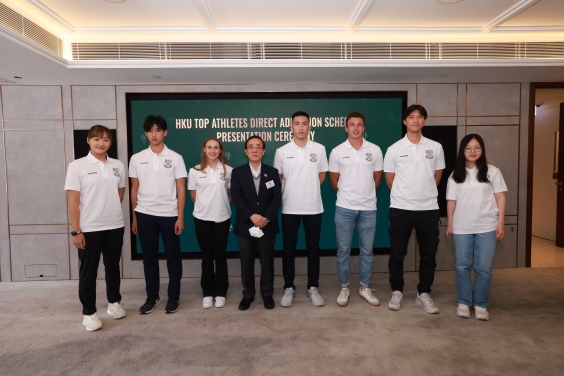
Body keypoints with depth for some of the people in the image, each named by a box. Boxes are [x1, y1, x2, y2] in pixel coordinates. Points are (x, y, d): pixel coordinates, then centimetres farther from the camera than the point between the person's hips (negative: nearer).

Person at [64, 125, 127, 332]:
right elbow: (73, 201, -9)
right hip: (89, 228, -3)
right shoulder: (77, 166, -6)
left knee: (113, 266, 16)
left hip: (115, 226, 4)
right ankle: (89, 313, 20)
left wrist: (110, 209, 9)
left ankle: (114, 303, 34)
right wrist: (76, 231, -12)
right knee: (88, 271, 6)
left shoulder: (118, 166, 5)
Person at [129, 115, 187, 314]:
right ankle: (152, 296, 25)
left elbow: (181, 190, -1)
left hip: (169, 214, -2)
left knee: (173, 256, 5)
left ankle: (173, 297, 19)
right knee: (149, 257, 10)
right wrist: (134, 217, 7)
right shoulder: (136, 159, 7)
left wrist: (180, 217, -6)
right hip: (145, 215, 2)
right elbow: (134, 189, 9)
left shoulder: (175, 158, 1)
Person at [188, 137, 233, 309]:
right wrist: (205, 206, 7)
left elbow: (232, 194, 9)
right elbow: (193, 196, 8)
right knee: (207, 256, 8)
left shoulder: (228, 170, 0)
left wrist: (223, 206, 5)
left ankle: (220, 293, 19)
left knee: (220, 256, 6)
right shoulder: (195, 171, 2)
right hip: (202, 219, 1)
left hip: (222, 218, 0)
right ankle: (208, 293, 21)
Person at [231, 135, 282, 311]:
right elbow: (236, 197, -6)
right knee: (246, 262, 8)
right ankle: (248, 294, 25)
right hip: (245, 225, 0)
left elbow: (277, 198, -1)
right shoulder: (237, 173, 5)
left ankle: (267, 293, 25)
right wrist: (252, 216, -18)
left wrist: (266, 217, -14)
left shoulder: (272, 172, 6)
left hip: (267, 226, 0)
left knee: (267, 261, 8)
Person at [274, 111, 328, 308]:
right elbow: (278, 178, 8)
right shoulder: (282, 151, 1)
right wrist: (292, 192, 5)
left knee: (313, 248, 8)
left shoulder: (319, 149, 3)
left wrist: (309, 190, 6)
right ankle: (289, 288, 19)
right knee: (289, 248, 6)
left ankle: (313, 288, 21)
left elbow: (322, 175, 11)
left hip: (313, 207, 1)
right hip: (289, 208, 0)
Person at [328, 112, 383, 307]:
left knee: (367, 250, 9)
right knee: (343, 250, 6)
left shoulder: (375, 150, 3)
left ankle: (365, 287, 24)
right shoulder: (337, 152, 0)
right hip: (344, 208, -1)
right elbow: (333, 179, 8)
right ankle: (344, 288, 21)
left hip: (368, 208, 1)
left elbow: (377, 177, 12)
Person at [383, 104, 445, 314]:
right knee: (397, 254, 5)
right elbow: (390, 180, 7)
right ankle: (397, 292, 22)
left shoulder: (435, 147, 6)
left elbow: (437, 177, 14)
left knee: (428, 255, 8)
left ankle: (423, 294, 24)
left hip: (428, 209, 2)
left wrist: (425, 194, 13)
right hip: (400, 209, -1)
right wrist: (404, 195, 10)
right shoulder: (394, 149, 1)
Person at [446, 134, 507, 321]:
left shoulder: (492, 171, 4)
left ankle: (481, 305, 16)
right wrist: (450, 225, 4)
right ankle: (463, 302, 19)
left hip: (487, 228, -1)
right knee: (462, 266, 5)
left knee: (484, 268, 0)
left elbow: (500, 197, 3)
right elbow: (451, 201, 7)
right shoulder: (455, 176, 8)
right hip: (461, 228, 1)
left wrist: (501, 223, -3)